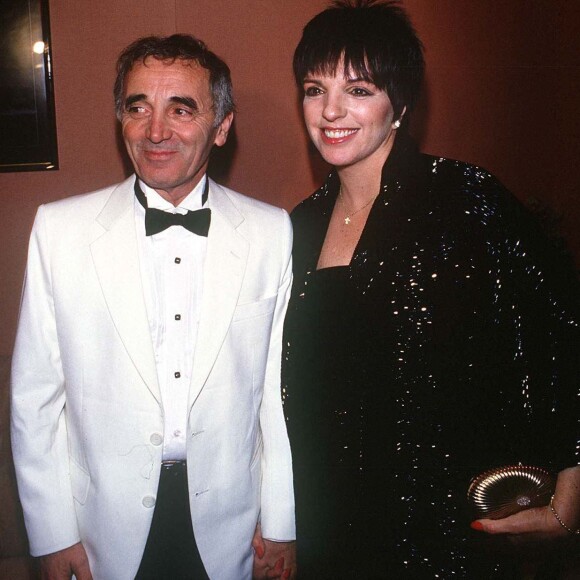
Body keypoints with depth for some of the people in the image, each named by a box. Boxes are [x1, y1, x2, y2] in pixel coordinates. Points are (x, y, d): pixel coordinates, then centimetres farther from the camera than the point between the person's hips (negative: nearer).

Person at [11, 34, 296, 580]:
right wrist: (52, 534, -2)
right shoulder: (58, 228, -8)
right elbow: (35, 395, -4)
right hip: (107, 530, 0)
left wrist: (280, 524, 1)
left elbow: (280, 388, -3)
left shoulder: (272, 232, -6)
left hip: (228, 526, 1)